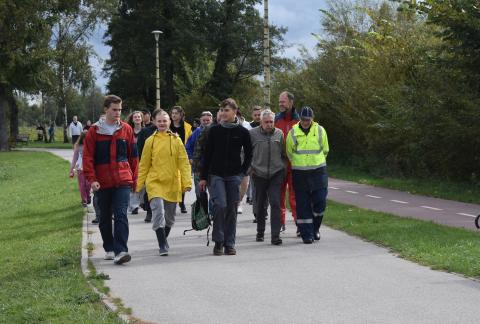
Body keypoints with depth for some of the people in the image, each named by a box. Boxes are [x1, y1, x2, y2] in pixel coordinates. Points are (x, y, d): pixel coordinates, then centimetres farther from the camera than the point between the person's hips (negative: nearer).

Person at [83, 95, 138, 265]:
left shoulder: (126, 129, 6)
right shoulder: (94, 131, 1)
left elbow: (133, 155, 11)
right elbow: (88, 157, -1)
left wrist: (134, 178, 10)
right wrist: (92, 179, -10)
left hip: (123, 180, -1)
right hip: (103, 183, 1)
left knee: (121, 215, -12)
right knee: (105, 217, 11)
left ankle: (121, 251, -18)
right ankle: (109, 249, 25)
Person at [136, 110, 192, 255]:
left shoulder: (176, 140, 1)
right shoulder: (150, 141, 1)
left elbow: (184, 163, 0)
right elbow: (144, 164, 7)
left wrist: (187, 182, -9)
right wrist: (138, 184, 5)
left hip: (172, 183, 2)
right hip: (155, 183, -2)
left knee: (170, 217, 13)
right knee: (158, 213, -15)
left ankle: (164, 239, 35)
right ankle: (162, 245, -12)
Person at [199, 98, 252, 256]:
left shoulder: (243, 132, 2)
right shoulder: (214, 130, 2)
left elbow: (248, 154, 10)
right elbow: (207, 154, 5)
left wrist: (242, 173, 1)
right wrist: (203, 177, 3)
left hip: (234, 176, 1)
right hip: (216, 175, -1)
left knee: (232, 209, 2)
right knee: (220, 205, -15)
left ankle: (229, 243, 11)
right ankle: (218, 241, -3)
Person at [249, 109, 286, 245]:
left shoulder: (279, 133, 5)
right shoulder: (252, 134, -1)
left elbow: (284, 154, 14)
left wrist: (283, 168, 7)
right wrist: (250, 168, -1)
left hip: (276, 174, 0)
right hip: (259, 174, 0)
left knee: (275, 203, -9)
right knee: (260, 205, 10)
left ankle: (275, 235, -9)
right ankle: (260, 232, 27)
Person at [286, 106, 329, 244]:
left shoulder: (320, 131, 1)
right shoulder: (293, 132, -1)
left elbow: (325, 150, 15)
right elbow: (289, 153, 12)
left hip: (318, 171, 1)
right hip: (299, 172, -1)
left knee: (320, 201, -2)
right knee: (303, 204, 0)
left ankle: (315, 227, 21)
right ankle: (306, 234, 6)